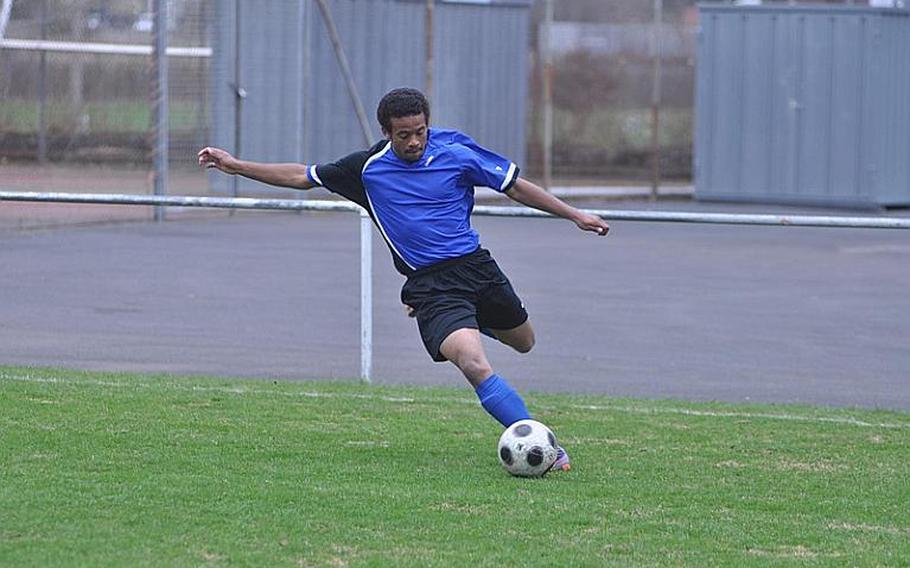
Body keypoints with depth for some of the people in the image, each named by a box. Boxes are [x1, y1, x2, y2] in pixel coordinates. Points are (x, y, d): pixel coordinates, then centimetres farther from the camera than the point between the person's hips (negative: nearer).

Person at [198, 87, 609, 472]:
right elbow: (302, 177, 9)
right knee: (475, 366, -24)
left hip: (475, 266, 2)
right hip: (429, 286, -2)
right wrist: (234, 165, 8)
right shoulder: (368, 168, -1)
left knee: (524, 343, 20)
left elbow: (515, 187, 4)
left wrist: (574, 215, 3)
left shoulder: (456, 151, -3)